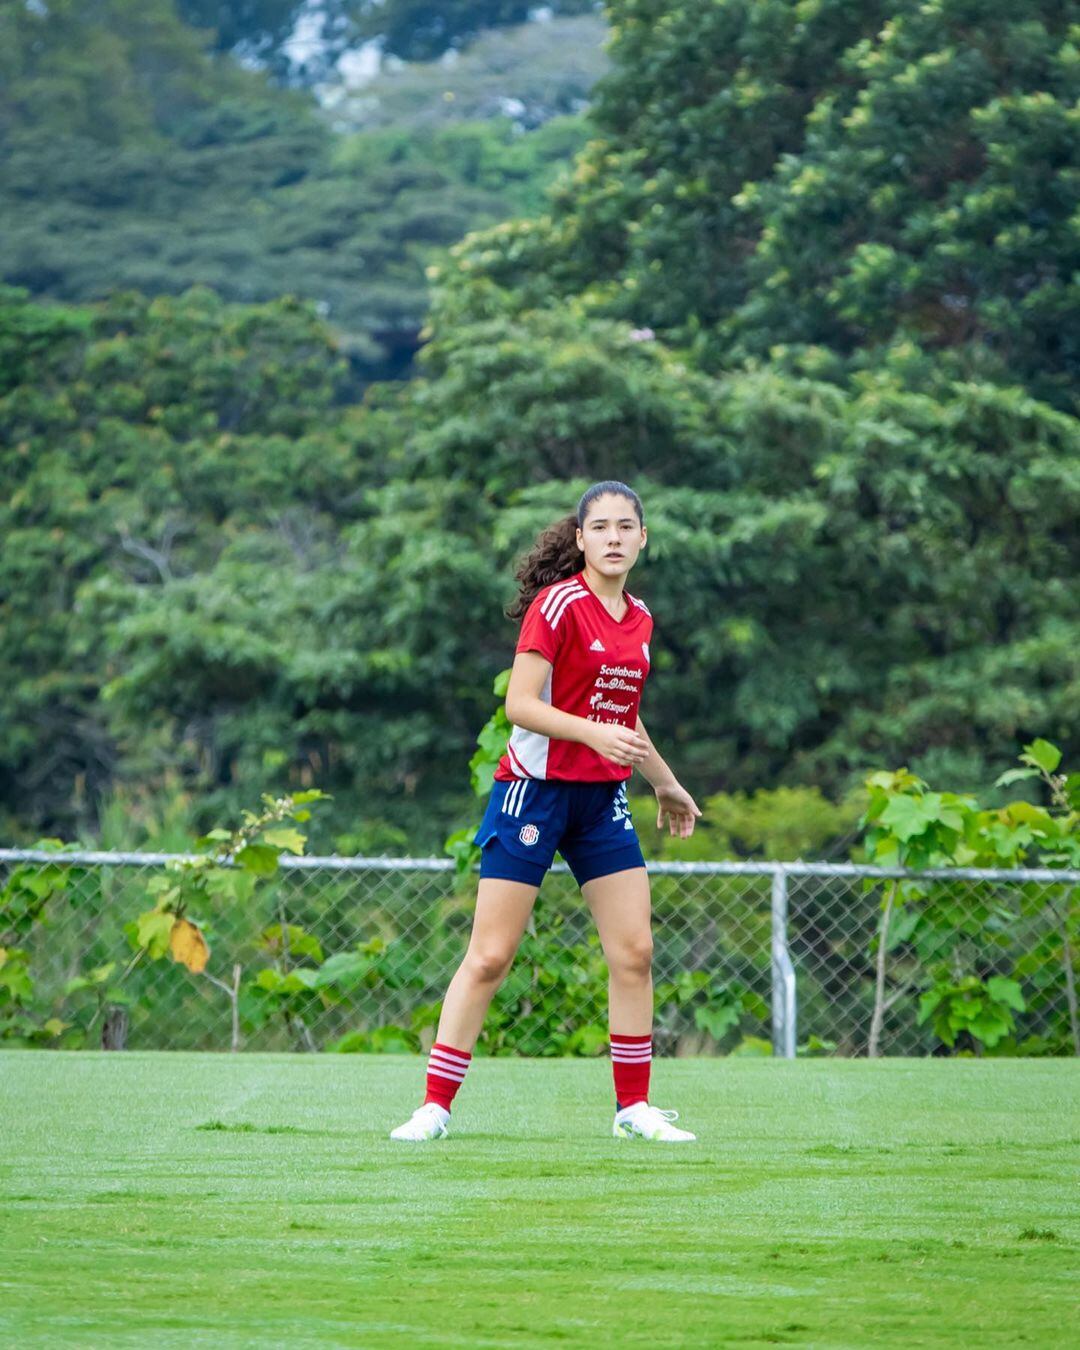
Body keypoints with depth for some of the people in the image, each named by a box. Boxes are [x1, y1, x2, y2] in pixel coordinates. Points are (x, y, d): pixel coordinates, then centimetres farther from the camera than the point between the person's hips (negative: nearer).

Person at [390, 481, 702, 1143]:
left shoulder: (640, 617, 10)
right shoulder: (557, 604, -12)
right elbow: (519, 703, -18)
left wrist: (666, 783, 32)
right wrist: (594, 733, -29)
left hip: (604, 799, 6)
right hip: (535, 786, -6)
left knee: (635, 950, 1)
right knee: (489, 957, -6)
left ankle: (634, 1108, 11)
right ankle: (435, 1107, 0)